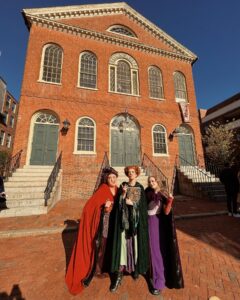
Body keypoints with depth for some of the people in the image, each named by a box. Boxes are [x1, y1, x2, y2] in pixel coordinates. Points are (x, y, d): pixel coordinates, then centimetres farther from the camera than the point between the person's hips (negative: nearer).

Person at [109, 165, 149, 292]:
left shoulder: (140, 188, 3)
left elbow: (143, 205, 1)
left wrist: (132, 203, -11)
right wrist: (123, 194, -19)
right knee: (122, 242, -1)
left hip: (136, 219, 0)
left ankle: (135, 268, 27)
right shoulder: (123, 186, 3)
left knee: (136, 242, 5)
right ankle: (119, 274, 9)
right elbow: (118, 203, -3)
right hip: (124, 218, 0)